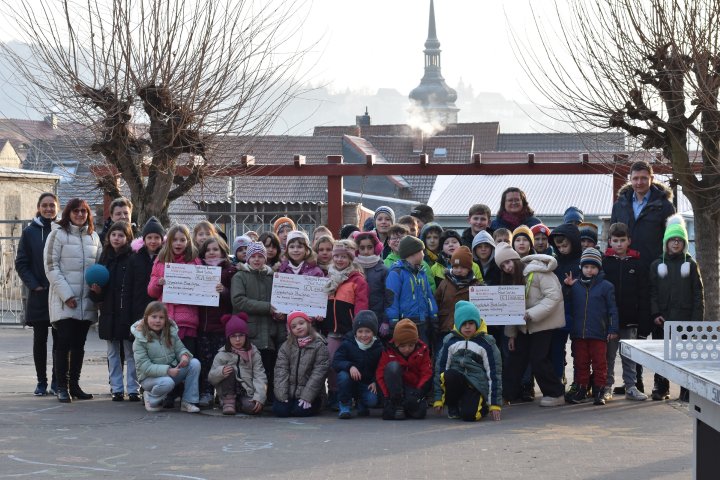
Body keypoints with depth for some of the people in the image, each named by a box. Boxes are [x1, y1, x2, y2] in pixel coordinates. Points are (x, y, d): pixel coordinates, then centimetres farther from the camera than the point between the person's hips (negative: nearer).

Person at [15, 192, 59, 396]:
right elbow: (21, 263, 4)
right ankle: (41, 382, 13)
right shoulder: (29, 232, 4)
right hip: (38, 295, 0)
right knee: (40, 339, 5)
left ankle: (57, 381, 9)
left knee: (59, 339, 1)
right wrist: (34, 285, -8)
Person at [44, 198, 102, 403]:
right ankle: (62, 387, 1)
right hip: (64, 301, -4)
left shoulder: (93, 237, 13)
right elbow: (51, 267, -7)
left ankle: (74, 385, 16)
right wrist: (66, 295, -13)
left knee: (79, 344, 9)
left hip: (87, 300, 5)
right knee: (64, 342, -6)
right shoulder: (57, 234, -2)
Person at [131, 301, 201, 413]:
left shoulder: (171, 332, 2)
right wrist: (167, 371, -30)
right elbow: (144, 366, -19)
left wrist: (184, 355, -20)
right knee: (167, 382, -38)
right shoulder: (140, 340, -13)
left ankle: (188, 402, -12)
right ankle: (151, 399, -3)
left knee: (195, 363, -17)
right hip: (149, 377, -5)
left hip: (172, 372, 6)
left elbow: (180, 348, 7)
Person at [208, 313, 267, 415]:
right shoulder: (222, 354, 3)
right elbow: (211, 378, -1)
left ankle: (237, 404, 1)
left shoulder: (253, 353, 5)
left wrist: (259, 397, -20)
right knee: (229, 370, -24)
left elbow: (260, 376, -4)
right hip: (229, 391, 0)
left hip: (247, 392, 0)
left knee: (251, 407, -32)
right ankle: (228, 401, -16)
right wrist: (221, 372, -26)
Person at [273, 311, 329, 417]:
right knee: (279, 409, -18)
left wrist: (307, 396, -17)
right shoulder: (286, 346, 7)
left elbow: (318, 373, -10)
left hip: (309, 393, -3)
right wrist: (282, 395, -14)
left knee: (299, 411, -23)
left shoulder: (319, 346, -4)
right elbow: (281, 370, -2)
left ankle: (316, 404, 9)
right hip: (289, 392, 3)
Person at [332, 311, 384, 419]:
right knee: (343, 376, -35)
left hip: (368, 384, 1)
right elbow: (336, 362, -14)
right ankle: (345, 406, -13)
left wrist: (375, 382, -13)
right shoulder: (347, 344, -7)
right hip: (350, 381, -1)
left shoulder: (378, 347, -3)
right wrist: (350, 366, -34)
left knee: (373, 400, -27)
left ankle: (361, 403, 14)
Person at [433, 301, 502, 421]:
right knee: (450, 375, -34)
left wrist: (495, 405, -5)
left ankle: (481, 405, 10)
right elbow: (440, 368, 8)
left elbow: (494, 373, 0)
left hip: (477, 385, -2)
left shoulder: (486, 343, 1)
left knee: (469, 415, -29)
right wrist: (438, 399, 3)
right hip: (455, 382, 2)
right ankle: (452, 407, -5)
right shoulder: (450, 341, 6)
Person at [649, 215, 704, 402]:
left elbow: (698, 293, 3)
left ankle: (687, 390, 6)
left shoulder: (691, 264, 7)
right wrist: (655, 314, -8)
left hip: (685, 318, -1)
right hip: (662, 319, 1)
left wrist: (697, 318, -6)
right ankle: (661, 388, 15)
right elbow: (652, 292, 4)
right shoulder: (657, 265, 8)